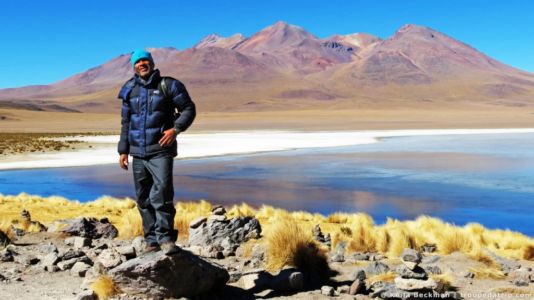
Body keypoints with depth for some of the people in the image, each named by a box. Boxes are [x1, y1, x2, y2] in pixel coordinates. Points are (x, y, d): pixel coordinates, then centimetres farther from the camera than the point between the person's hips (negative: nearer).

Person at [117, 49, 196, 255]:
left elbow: (189, 109, 0)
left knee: (162, 191, -19)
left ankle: (165, 236, -13)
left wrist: (176, 129, -16)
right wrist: (123, 150, 13)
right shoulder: (130, 90, 12)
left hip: (161, 150, -5)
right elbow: (125, 122, 18)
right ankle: (151, 240, 16)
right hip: (137, 152, 5)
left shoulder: (168, 85, 0)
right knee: (143, 197, 7)